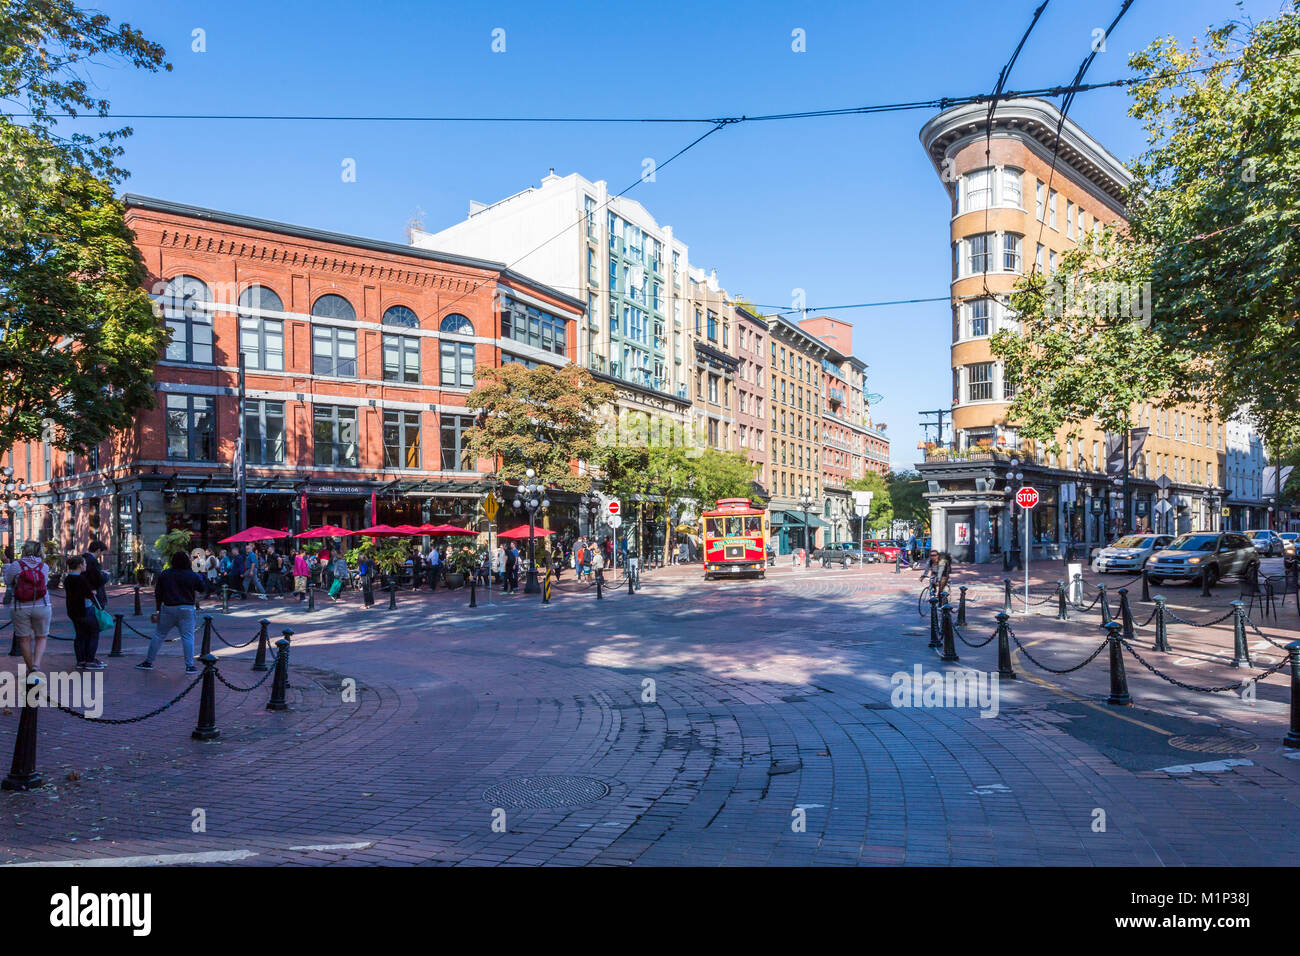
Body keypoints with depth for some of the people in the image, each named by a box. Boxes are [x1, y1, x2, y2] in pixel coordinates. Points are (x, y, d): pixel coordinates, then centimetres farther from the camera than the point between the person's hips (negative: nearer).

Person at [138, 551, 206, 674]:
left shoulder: (164, 575, 5)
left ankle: (148, 662, 22)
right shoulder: (192, 576, -2)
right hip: (187, 609, -2)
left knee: (159, 635, 14)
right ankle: (190, 666, -2)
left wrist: (157, 610, 10)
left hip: (168, 609, 2)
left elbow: (158, 595, 5)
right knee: (187, 637, -1)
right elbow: (201, 590, 8)